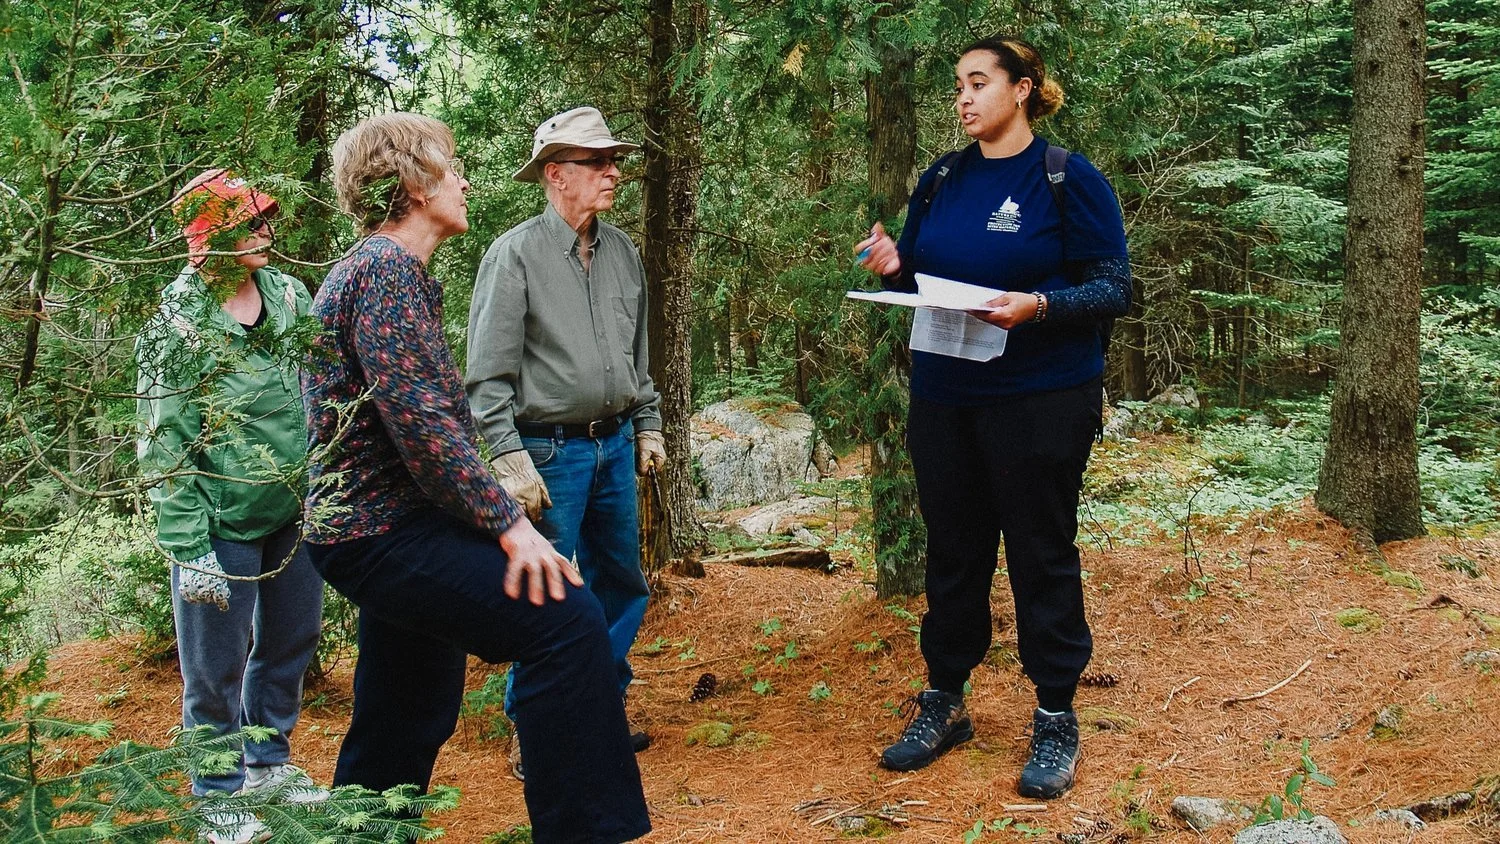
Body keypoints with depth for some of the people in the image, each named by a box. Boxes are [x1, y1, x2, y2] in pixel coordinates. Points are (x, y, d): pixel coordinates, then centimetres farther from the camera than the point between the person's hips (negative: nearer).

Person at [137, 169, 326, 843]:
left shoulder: (288, 295, 2)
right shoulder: (177, 325, -13)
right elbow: (164, 448, -14)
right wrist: (190, 550, -19)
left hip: (296, 510, 6)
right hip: (224, 523, -6)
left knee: (291, 642, 19)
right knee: (217, 667, 6)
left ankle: (270, 761, 39)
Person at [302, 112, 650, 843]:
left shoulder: (381, 268, 20)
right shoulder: (387, 270, -14)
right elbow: (420, 421, -23)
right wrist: (507, 522, -22)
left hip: (382, 526, 11)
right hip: (383, 532, -11)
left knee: (405, 729, 16)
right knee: (564, 620, -21)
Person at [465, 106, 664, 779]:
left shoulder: (621, 251, 10)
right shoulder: (515, 255, -10)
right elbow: (488, 374, -12)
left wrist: (648, 426, 19)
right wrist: (511, 460, -17)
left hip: (615, 445, 7)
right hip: (550, 451, -7)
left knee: (623, 586, 14)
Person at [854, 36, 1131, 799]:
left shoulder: (1069, 180, -6)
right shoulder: (940, 184, 9)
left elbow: (1112, 288, -8)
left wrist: (1038, 306, -25)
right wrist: (894, 268, -6)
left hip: (1041, 401, -5)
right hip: (943, 398, 5)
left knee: (1041, 556, 3)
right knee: (952, 552, 12)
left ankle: (1055, 721, 15)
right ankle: (943, 704, 25)